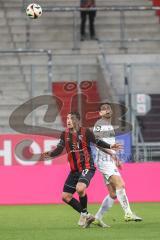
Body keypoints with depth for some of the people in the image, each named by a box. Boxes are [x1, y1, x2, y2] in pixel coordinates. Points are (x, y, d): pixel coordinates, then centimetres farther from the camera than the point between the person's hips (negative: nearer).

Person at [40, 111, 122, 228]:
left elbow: (97, 142, -1)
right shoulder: (65, 134, 5)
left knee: (80, 188, -32)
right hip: (74, 170, 6)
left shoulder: (85, 132, -7)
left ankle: (84, 213, -7)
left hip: (87, 167, -6)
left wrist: (110, 146, -15)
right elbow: (59, 149, 7)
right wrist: (49, 155, -10)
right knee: (65, 196, 3)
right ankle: (87, 216, 17)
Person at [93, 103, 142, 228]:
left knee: (113, 194, 6)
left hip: (110, 161, 10)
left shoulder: (110, 126, 23)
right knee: (119, 185, -22)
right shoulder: (99, 124, -5)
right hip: (104, 160, -10)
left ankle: (98, 218, 12)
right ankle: (128, 213, -28)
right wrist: (111, 153, -24)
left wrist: (116, 160, 25)